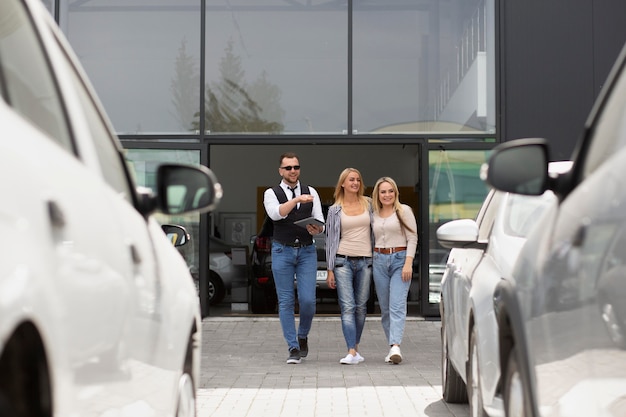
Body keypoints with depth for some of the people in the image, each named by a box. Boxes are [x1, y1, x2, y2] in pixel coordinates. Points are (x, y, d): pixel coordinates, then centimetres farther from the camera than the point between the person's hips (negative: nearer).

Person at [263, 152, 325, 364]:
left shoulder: (311, 192, 9)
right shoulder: (271, 193, 2)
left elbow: (321, 223, 4)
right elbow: (276, 214, -20)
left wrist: (316, 229, -20)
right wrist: (297, 199, -32)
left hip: (307, 251, 1)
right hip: (282, 251, -1)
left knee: (308, 300, -6)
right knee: (286, 301, -1)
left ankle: (303, 336, 21)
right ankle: (293, 348, 5)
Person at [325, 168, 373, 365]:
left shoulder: (368, 204, 9)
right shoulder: (335, 210, 5)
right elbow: (331, 240, 6)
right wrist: (330, 270, 2)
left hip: (365, 261, 2)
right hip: (343, 261, -2)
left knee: (361, 307, 7)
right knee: (347, 307, -11)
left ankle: (355, 348, 20)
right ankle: (352, 353, -17)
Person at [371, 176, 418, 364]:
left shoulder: (404, 211, 0)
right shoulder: (374, 214, 13)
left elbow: (412, 238, -4)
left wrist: (408, 264, -13)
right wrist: (371, 262, 9)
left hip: (400, 259, -5)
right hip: (379, 261, 5)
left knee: (397, 306, -16)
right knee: (385, 308, 4)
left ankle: (395, 347, -26)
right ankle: (392, 348, 10)